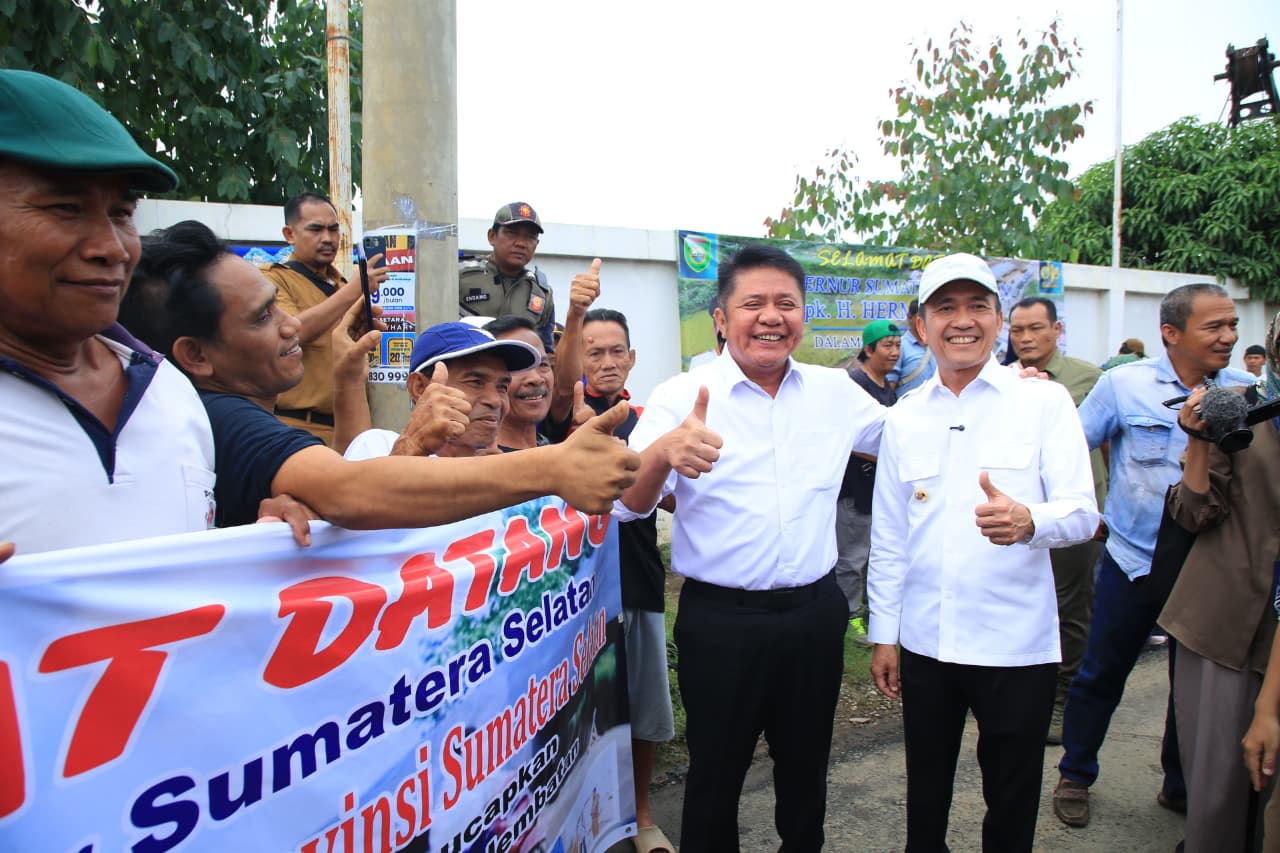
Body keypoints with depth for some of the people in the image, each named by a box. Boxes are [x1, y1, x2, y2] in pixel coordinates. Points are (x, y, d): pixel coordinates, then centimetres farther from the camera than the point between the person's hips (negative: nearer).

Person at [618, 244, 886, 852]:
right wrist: (662, 452, -41)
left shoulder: (836, 392, 4)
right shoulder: (681, 397, -9)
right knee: (716, 773, 12)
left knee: (806, 768, 21)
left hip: (816, 613, 4)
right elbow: (628, 505, -18)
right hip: (721, 620, -3)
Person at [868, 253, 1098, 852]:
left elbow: (1083, 511, -10)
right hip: (924, 643, 3)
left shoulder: (1044, 401, -3)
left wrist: (1027, 521, -32)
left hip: (1017, 644, -2)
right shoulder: (903, 417, 5)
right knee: (925, 791, 17)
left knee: (1012, 801, 13)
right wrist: (883, 635, 7)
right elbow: (888, 536, 8)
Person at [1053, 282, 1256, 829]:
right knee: (1101, 675, 9)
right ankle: (1074, 777, 29)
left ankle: (1181, 787, 37)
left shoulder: (1247, 392, 0)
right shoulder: (1126, 384, -7)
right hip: (1133, 560, -2)